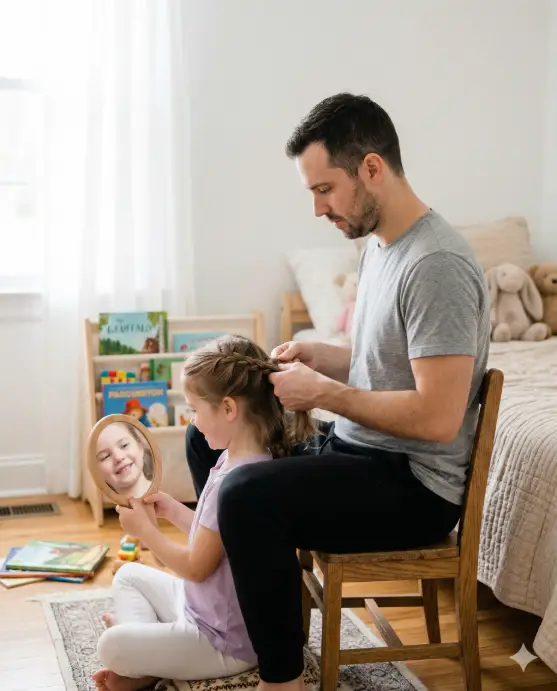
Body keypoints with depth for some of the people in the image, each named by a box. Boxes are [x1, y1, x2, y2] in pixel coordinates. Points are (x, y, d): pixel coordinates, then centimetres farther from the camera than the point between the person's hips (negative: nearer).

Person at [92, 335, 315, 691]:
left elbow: (196, 566, -22)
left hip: (225, 643, -10)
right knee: (128, 575, 21)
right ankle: (150, 659, 6)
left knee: (111, 646, -19)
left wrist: (144, 528, -9)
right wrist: (175, 511, 3)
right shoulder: (237, 461, -1)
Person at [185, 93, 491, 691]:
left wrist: (324, 393, -19)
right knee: (206, 438, 15)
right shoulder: (377, 243, 8)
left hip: (415, 486, -10)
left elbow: (437, 416, -28)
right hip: (357, 447, 10)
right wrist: (318, 356, 2)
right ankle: (257, 609, 25)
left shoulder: (437, 266, -23)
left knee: (246, 495, -31)